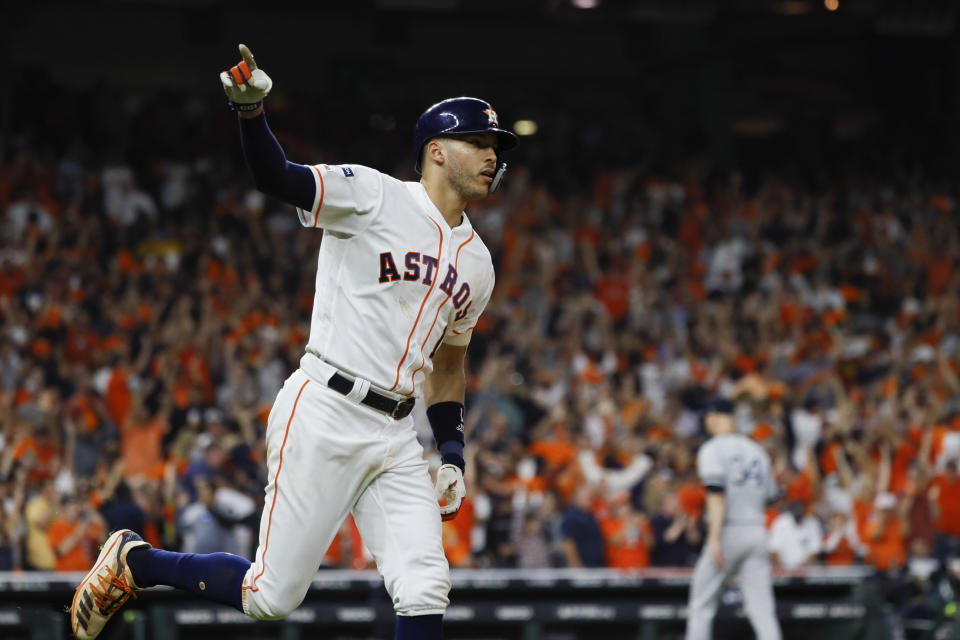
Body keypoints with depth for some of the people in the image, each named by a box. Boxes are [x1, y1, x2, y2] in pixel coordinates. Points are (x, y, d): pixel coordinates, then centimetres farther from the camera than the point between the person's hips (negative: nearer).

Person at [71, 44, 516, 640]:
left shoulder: (477, 264, 17)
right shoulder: (375, 196, -4)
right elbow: (279, 177, -17)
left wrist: (452, 451, 17)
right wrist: (252, 109, -35)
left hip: (396, 435, 6)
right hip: (325, 413, -6)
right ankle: (134, 560, 19)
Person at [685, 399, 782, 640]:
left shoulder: (713, 449, -5)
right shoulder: (757, 450, 15)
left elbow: (717, 495, -16)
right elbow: (769, 495, 17)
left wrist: (714, 538, -22)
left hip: (730, 530, -5)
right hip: (757, 530, 5)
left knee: (702, 602, 5)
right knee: (762, 608, 0)